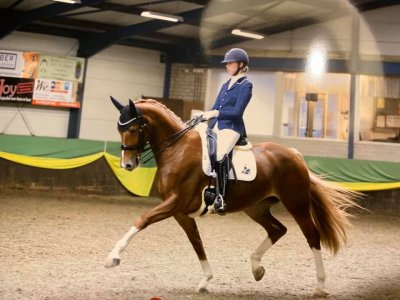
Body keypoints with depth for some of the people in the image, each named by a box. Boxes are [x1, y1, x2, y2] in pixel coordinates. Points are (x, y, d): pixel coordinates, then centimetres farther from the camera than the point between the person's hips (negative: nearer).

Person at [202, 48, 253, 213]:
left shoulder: (246, 85, -3)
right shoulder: (225, 85, 20)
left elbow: (237, 111, -13)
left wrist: (216, 113, -19)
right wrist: (203, 116, 3)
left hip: (231, 127, -8)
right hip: (215, 125, 9)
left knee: (219, 155, -28)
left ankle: (220, 197, -21)